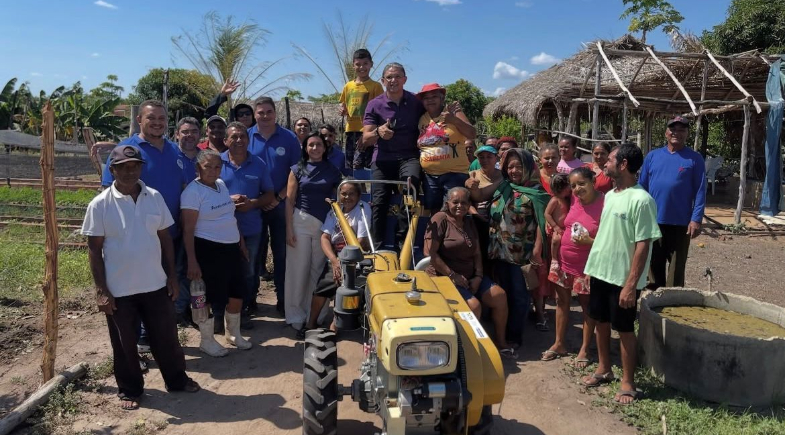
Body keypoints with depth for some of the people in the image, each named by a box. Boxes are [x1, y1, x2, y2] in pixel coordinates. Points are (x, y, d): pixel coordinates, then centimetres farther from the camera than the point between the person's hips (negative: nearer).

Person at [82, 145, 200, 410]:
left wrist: (172, 276, 5)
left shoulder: (155, 198, 0)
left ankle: (177, 380, 34)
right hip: (119, 290, -2)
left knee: (166, 336, 14)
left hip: (155, 285, 3)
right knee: (124, 344, 12)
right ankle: (130, 390, 32)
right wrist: (101, 290, -9)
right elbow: (94, 250, -7)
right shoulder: (100, 205, -10)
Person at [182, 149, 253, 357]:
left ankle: (233, 333, 35)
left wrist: (241, 243, 19)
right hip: (208, 250, -7)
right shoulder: (193, 191, -13)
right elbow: (188, 230, -16)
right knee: (211, 296, 3)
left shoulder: (221, 184, 9)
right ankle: (207, 340, 23)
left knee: (237, 291, 14)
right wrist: (192, 261, -21)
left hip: (231, 247, 8)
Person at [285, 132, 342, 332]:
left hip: (324, 225, 1)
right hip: (301, 222, -1)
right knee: (298, 269, 0)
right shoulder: (297, 169, 5)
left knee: (318, 270, 4)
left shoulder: (333, 171, 8)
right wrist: (289, 229, -6)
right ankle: (296, 316, 10)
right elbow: (289, 200, 2)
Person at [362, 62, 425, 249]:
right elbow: (365, 139, -3)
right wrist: (378, 132, -26)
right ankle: (378, 246, 3)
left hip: (409, 156, -1)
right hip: (383, 158, 1)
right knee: (379, 202, -10)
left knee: (411, 179, -33)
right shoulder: (374, 104, 3)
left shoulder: (416, 102, 4)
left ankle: (405, 232, -21)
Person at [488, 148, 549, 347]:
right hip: (500, 251, 5)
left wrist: (537, 250, -18)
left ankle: (514, 336, 19)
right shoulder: (502, 189, 7)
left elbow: (541, 223, -11)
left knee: (518, 294, 5)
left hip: (522, 253, -5)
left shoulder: (535, 193, -6)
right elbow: (491, 217, 9)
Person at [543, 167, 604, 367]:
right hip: (564, 260, 6)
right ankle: (559, 344, 32)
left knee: (587, 306, 11)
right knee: (561, 302, 16)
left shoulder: (604, 204, -19)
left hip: (586, 266, -6)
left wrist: (589, 241, -29)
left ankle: (584, 350, 26)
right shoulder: (574, 199, -3)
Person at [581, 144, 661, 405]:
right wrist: (591, 267, 15)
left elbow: (643, 246, -19)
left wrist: (631, 285, -21)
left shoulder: (641, 200, -18)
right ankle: (604, 369, 36)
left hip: (622, 278, -8)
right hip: (599, 272, 8)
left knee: (624, 330, 5)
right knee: (601, 322, 18)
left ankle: (628, 383, 20)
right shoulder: (610, 195, 7)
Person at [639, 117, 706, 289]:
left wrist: (696, 219, -11)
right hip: (653, 221, 2)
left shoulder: (694, 159, 0)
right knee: (654, 266, 11)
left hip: (681, 223, -2)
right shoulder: (652, 156, 6)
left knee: (676, 269, 7)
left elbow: (700, 192, -3)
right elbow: (642, 187, 7)